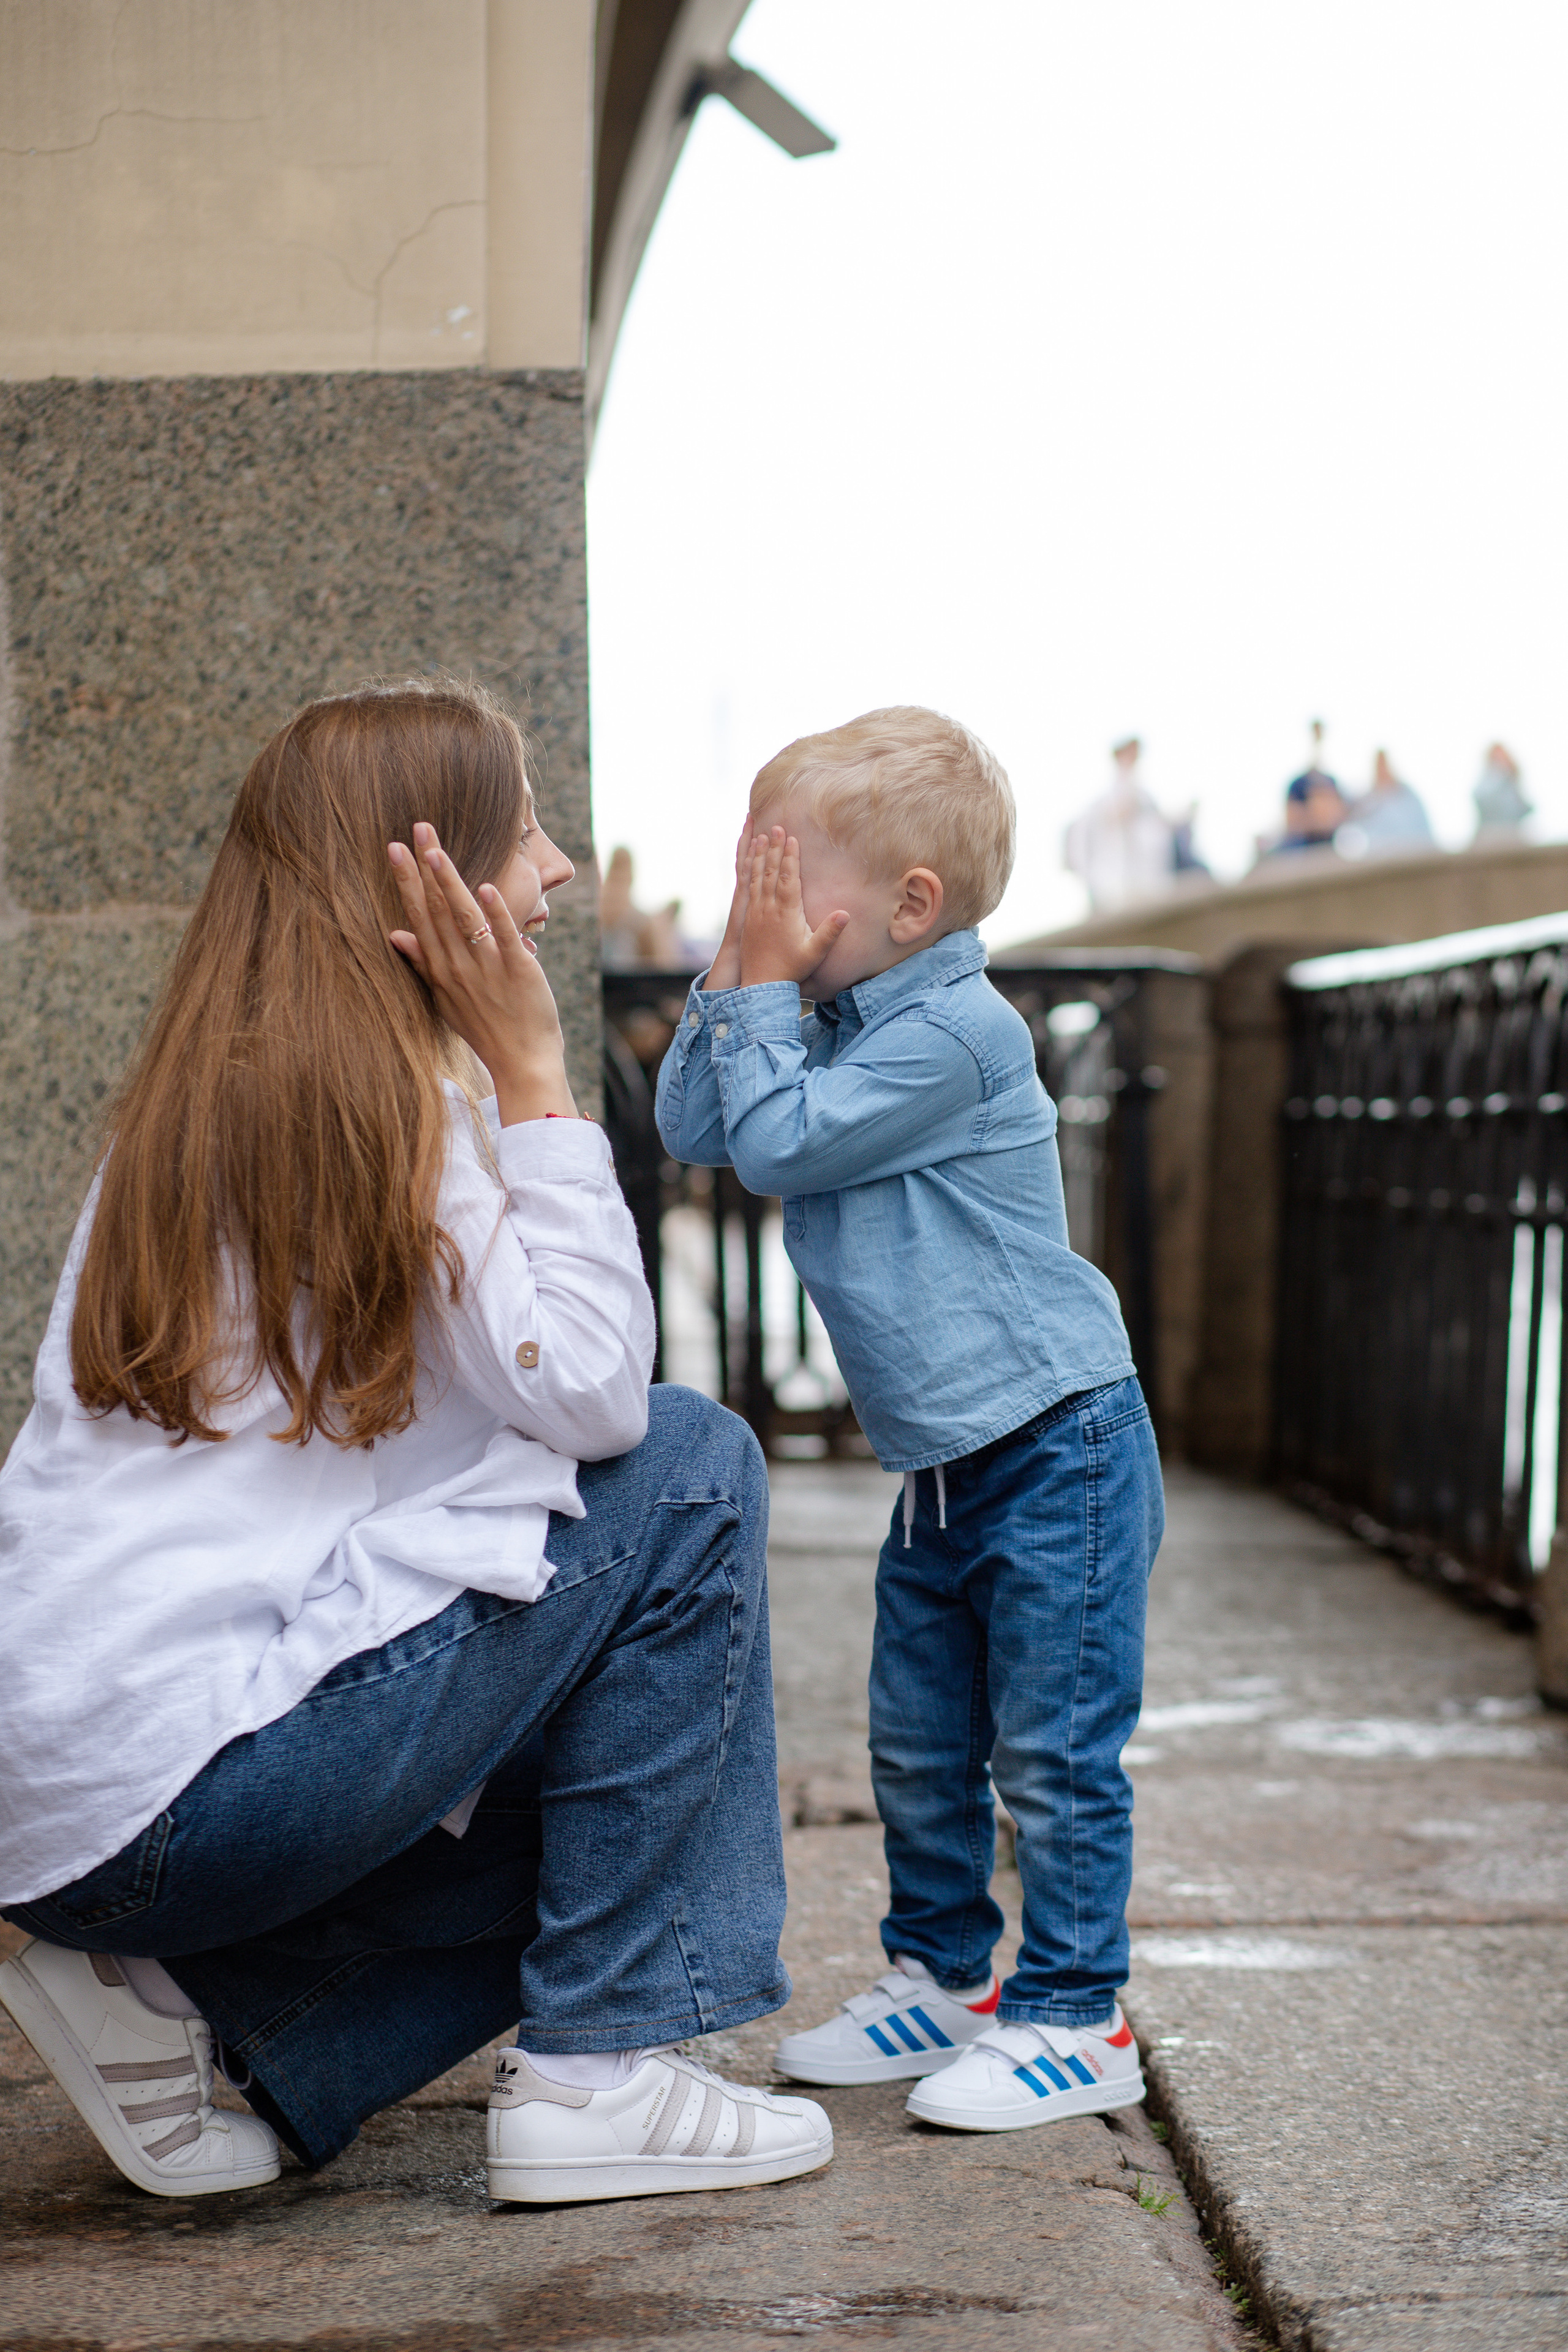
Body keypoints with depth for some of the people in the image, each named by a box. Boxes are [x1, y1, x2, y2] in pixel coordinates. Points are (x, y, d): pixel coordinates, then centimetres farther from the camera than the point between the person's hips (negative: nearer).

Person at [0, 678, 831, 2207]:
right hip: (184, 1785, -9)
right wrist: (531, 1069, -9)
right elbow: (590, 1394, -13)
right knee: (689, 1475, -3)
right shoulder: (388, 1084, -11)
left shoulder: (215, 1085, 16)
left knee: (598, 1806, 21)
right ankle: (595, 2076, -1)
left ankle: (181, 1998, 11)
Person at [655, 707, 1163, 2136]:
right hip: (945, 1466, 9)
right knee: (918, 1746, 15)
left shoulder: (954, 1033, -19)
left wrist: (766, 982, -13)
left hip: (1057, 1443, -9)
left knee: (1053, 1750, -3)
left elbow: (775, 1144, -21)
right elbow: (693, 1131, 10)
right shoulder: (846, 1028, 10)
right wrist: (737, 975, 3)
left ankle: (1074, 2019, 7)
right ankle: (942, 1979, 29)